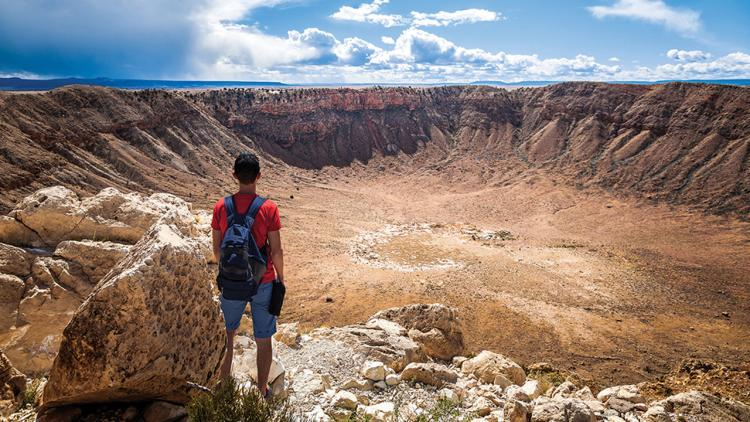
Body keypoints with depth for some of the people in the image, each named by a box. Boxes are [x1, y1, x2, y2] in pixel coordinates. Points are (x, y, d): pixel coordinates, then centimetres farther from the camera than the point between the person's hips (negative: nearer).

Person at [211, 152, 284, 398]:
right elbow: (276, 251, -11)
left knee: (228, 331, 25)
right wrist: (280, 276, 5)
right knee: (263, 339, 13)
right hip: (263, 283, -2)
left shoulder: (221, 207, -8)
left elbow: (217, 249, 0)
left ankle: (225, 378, 38)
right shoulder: (268, 208, -15)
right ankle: (262, 391, 26)